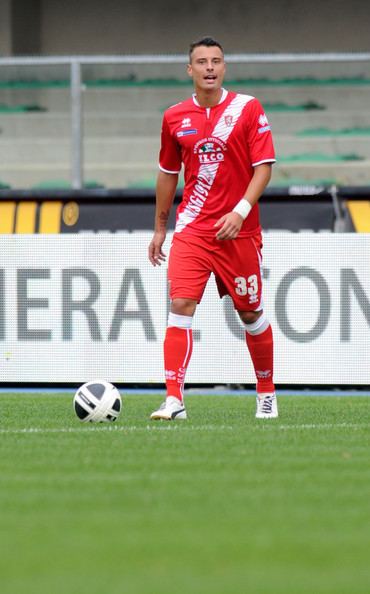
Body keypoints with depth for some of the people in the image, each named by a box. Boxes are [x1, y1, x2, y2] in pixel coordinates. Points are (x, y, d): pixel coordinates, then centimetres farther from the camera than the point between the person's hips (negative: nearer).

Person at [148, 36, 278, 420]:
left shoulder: (247, 108, -3)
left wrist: (241, 210, -19)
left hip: (239, 230, -1)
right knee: (180, 305, -15)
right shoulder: (174, 117, 5)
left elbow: (264, 166, -7)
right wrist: (159, 228, 19)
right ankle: (174, 400, -19)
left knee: (250, 313, 8)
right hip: (191, 228, 1)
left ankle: (267, 393, 27)